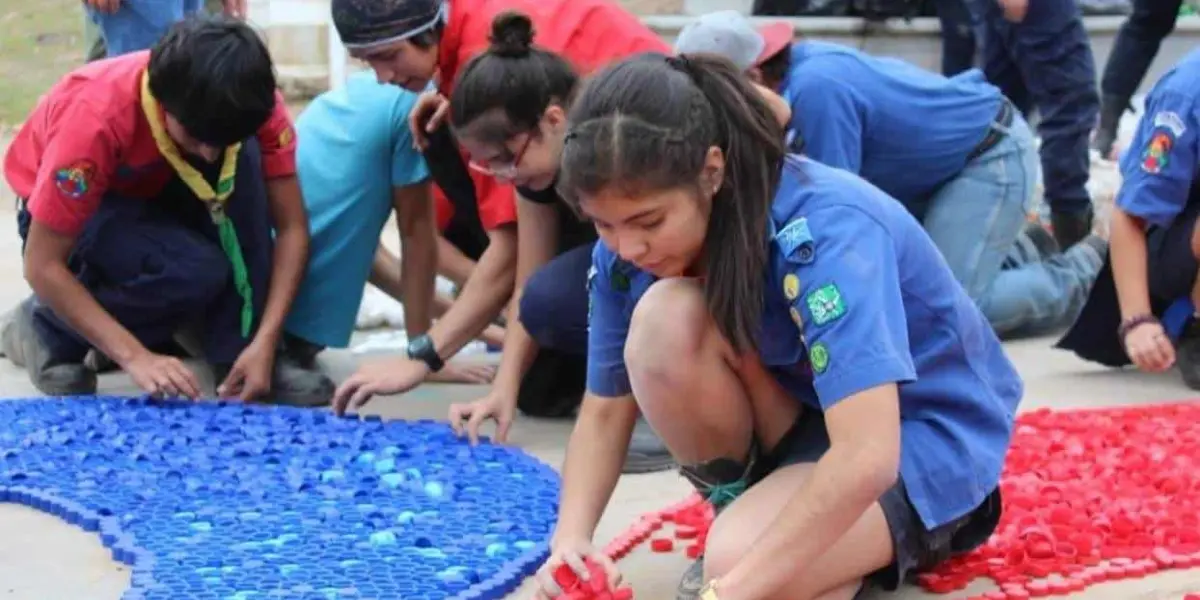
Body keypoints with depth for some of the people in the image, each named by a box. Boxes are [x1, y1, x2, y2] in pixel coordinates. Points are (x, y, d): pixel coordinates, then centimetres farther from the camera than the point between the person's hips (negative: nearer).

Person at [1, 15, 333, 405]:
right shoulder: (97, 117, -38)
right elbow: (42, 265, -32)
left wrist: (263, 342, -33)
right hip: (79, 204, -4)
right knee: (195, 271, -33)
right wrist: (136, 356, -39)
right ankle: (49, 329, -7)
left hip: (159, 187, 4)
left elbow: (292, 227, -21)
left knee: (245, 163, -29)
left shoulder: (252, 100, -26)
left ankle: (242, 347, -19)